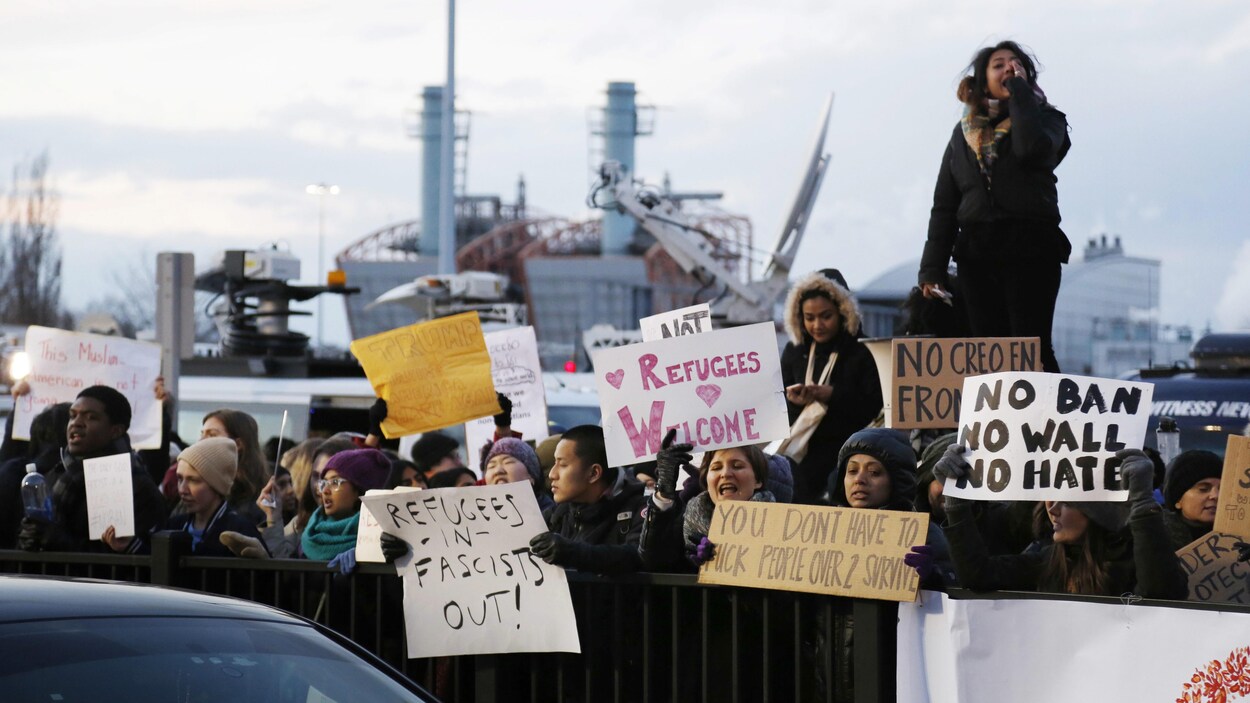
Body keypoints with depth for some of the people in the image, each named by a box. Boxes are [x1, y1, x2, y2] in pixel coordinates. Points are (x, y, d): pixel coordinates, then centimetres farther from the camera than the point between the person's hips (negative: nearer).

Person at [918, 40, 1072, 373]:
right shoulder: (964, 133, 17)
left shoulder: (1045, 118, 7)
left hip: (1031, 249, -4)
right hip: (977, 254, 4)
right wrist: (932, 268, 5)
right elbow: (944, 205, 15)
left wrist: (1019, 89, -7)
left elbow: (1032, 147, -19)